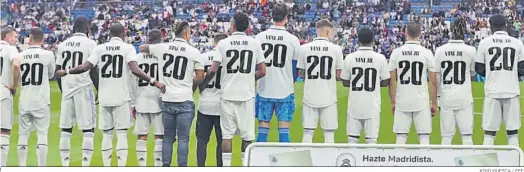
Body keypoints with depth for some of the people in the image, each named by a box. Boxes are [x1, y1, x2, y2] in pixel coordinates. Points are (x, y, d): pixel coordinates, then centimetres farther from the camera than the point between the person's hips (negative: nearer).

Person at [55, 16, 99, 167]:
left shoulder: (63, 45, 9)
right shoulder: (90, 44, -6)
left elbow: (58, 71, 11)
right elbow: (93, 71, -9)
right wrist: (100, 90, 0)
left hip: (67, 90, 5)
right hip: (83, 88, -5)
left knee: (65, 129, 9)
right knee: (88, 130, -1)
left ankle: (65, 165, 8)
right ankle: (85, 165, -8)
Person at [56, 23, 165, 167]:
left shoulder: (100, 48, 5)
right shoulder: (127, 48, -4)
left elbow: (85, 67, -2)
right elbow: (134, 70, -18)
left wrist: (66, 72, 12)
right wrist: (153, 81, -16)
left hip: (105, 98, 3)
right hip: (121, 98, -3)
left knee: (107, 134, 9)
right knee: (122, 134, -1)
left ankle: (107, 166, 9)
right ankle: (121, 166, -7)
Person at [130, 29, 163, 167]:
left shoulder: (138, 58, 4)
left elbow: (133, 82, 4)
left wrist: (133, 104, 10)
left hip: (141, 102, 3)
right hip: (158, 102, -3)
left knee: (142, 137, 6)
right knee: (159, 137, 2)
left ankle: (142, 165, 5)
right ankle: (159, 165, -1)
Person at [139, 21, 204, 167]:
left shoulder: (162, 48, 3)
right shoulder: (194, 52, -5)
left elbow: (142, 48, 20)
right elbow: (200, 78, -2)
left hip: (167, 100, 3)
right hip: (185, 100, -3)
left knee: (168, 137, 12)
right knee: (183, 138, 1)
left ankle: (166, 166, 13)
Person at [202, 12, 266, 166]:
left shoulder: (223, 43, -2)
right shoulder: (255, 44, 1)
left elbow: (213, 70, -6)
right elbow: (262, 71, 1)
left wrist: (203, 86, 9)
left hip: (228, 95, 0)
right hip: (247, 95, 1)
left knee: (227, 134, 4)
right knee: (248, 136, 6)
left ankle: (226, 166, 4)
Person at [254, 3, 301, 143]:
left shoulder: (260, 37, -2)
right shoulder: (293, 39, -6)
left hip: (264, 90, 2)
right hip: (285, 90, -2)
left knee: (263, 128, 7)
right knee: (284, 129, 2)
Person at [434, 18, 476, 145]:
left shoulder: (440, 50, -1)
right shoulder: (470, 50, -4)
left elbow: (435, 77, 2)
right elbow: (473, 72, 11)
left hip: (446, 98, 1)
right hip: (464, 99, -1)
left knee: (446, 136, 3)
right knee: (466, 135, 1)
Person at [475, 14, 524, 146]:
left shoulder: (485, 43, -1)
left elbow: (479, 69, 3)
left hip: (492, 92, -1)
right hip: (512, 92, 1)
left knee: (489, 133, 2)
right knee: (513, 133, 6)